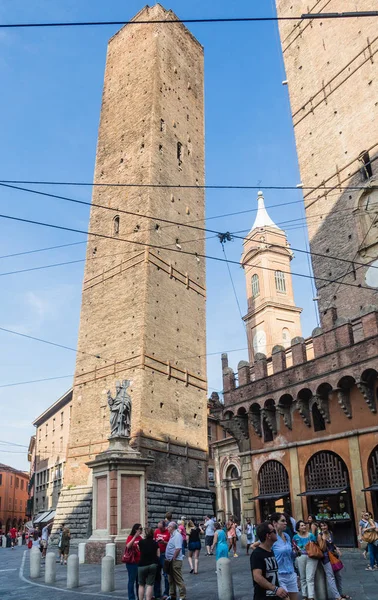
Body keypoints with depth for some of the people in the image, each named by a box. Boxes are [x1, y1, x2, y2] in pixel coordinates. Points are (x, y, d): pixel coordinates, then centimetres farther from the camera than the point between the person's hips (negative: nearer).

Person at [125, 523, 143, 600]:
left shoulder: (140, 537, 8)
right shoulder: (130, 537, -11)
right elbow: (128, 546, -30)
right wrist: (135, 536, -32)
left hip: (140, 562, 7)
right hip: (132, 562, -7)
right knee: (132, 580, 0)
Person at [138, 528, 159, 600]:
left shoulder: (141, 542, -5)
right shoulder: (155, 543, -1)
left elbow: (139, 550, 12)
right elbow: (158, 555, 1)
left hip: (142, 565, -1)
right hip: (153, 565, 1)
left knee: (141, 585, 13)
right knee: (150, 585, 4)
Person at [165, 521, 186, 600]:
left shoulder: (177, 535, -18)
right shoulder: (172, 535, 14)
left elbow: (178, 548, -25)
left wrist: (173, 559, -22)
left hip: (176, 561, -10)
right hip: (171, 560, 10)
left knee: (178, 579, -4)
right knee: (171, 579, 17)